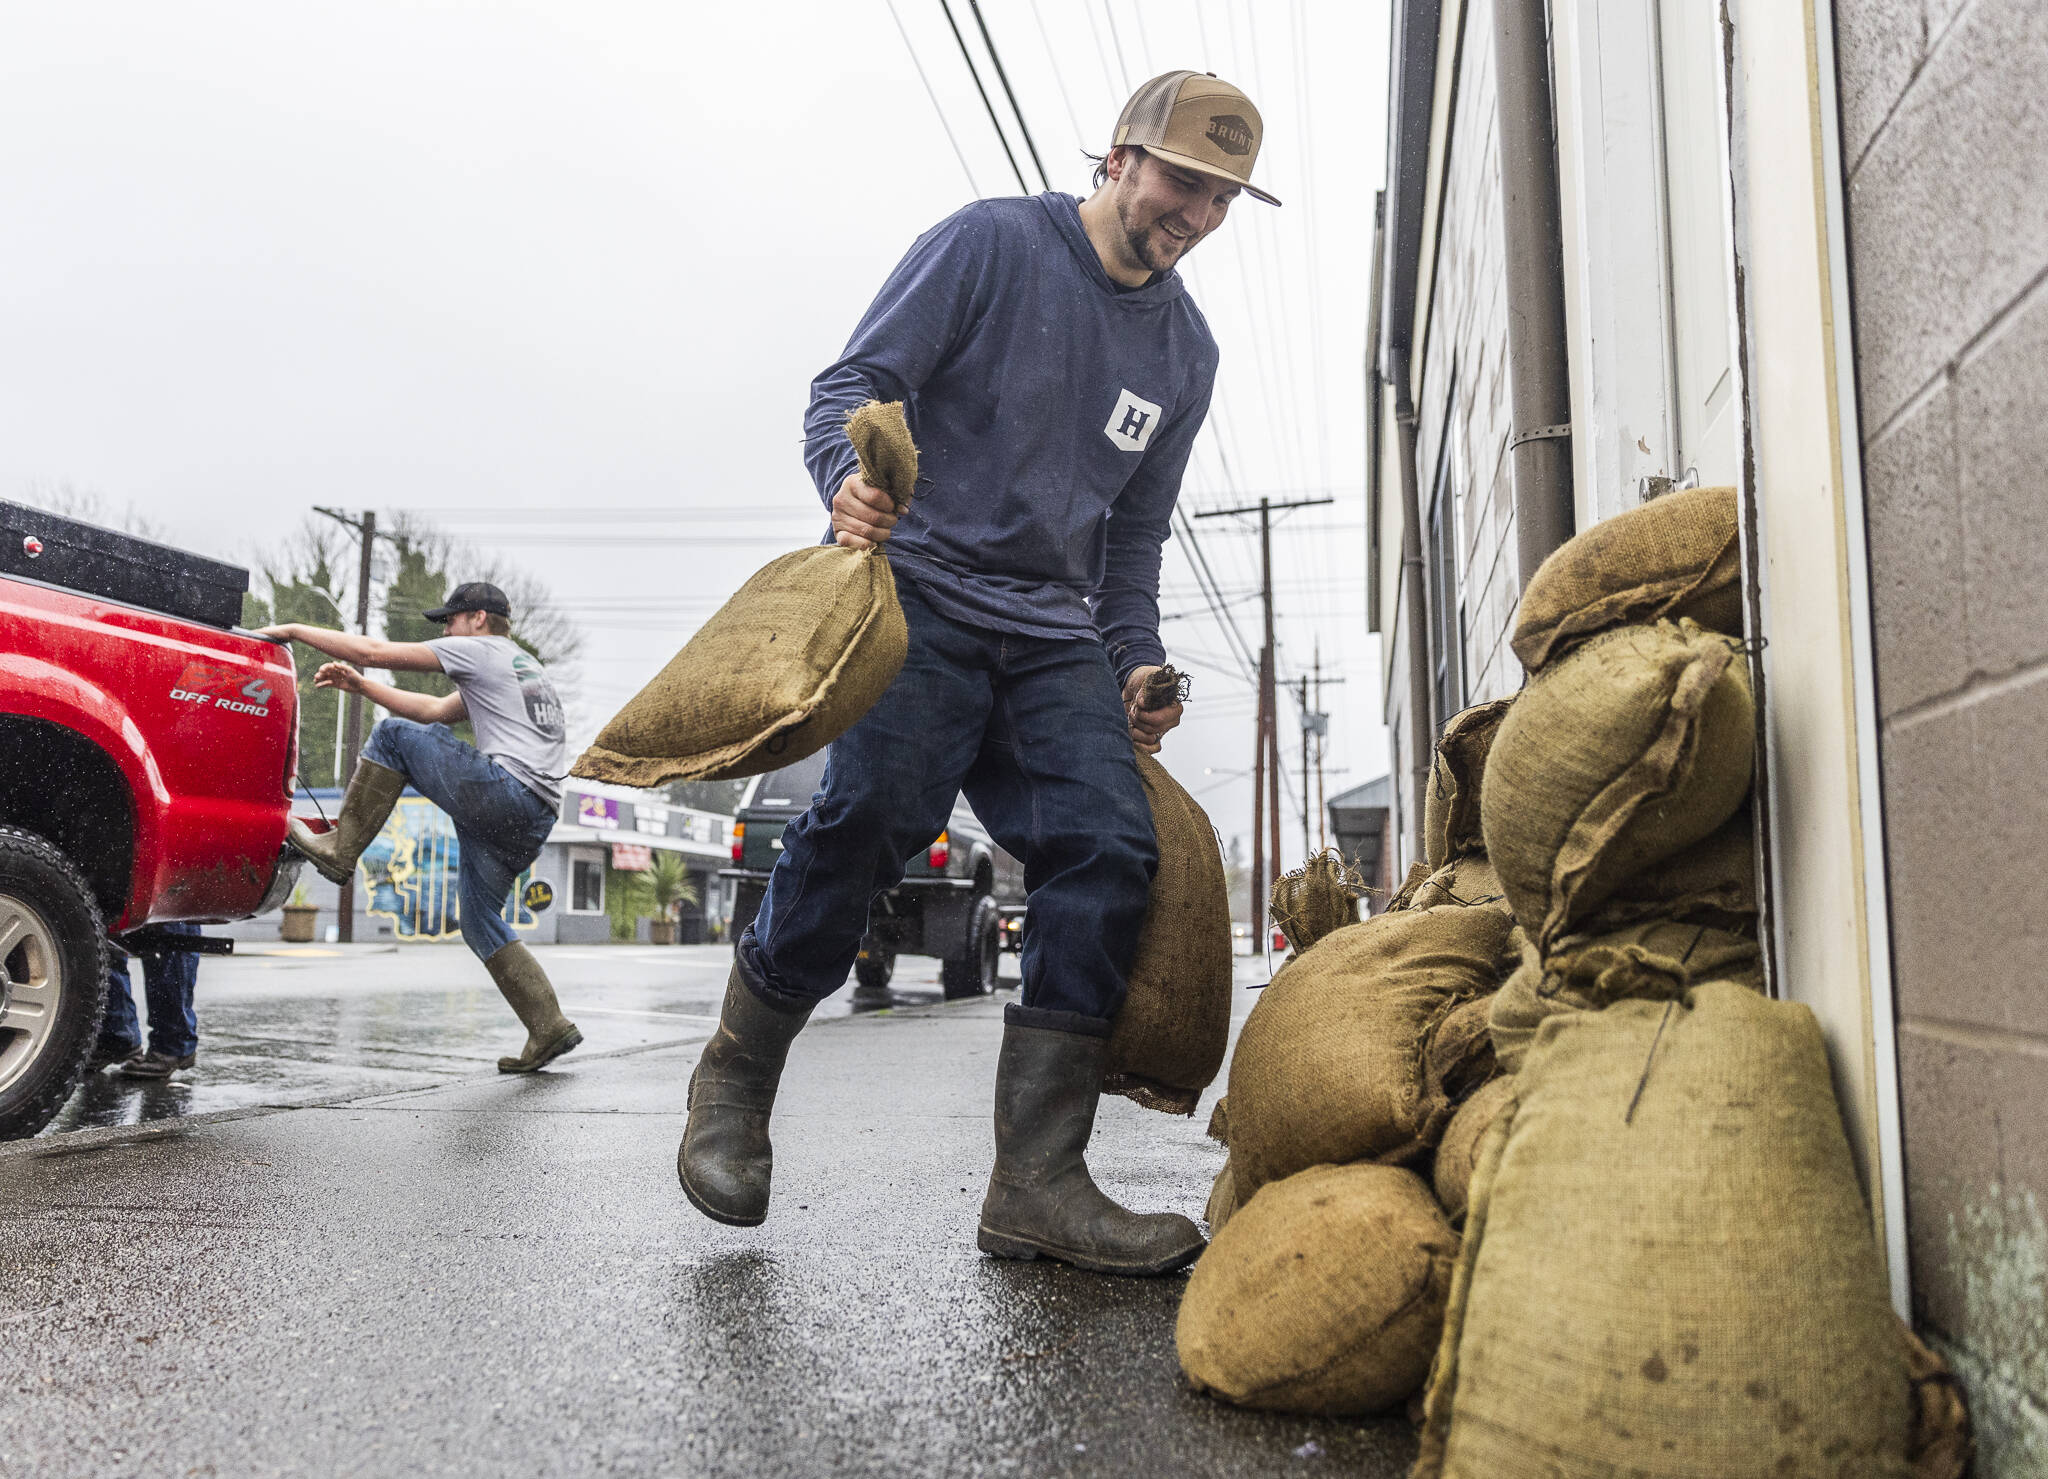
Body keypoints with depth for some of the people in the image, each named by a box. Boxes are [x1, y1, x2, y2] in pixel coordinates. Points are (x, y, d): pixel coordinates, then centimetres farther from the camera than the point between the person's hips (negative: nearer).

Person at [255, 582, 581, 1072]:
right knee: (480, 924, 16)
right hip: (534, 820, 9)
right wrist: (360, 686, 34)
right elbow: (434, 711, 37)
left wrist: (293, 630, 11)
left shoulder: (482, 650, 5)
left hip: (506, 790, -9)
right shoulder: (520, 669, 33)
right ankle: (549, 1030, 11)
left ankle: (339, 848, 1)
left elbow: (376, 652, 2)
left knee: (393, 736, 2)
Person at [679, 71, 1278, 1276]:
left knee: (1112, 847, -14)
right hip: (921, 589, -5)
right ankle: (734, 1085, 0)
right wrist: (851, 478, -26)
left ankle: (1039, 1184, -9)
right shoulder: (993, 243, 3)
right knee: (875, 813, -25)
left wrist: (1137, 661, 10)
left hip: (1054, 635, 6)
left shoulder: (1186, 351, 19)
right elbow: (855, 384, -4)